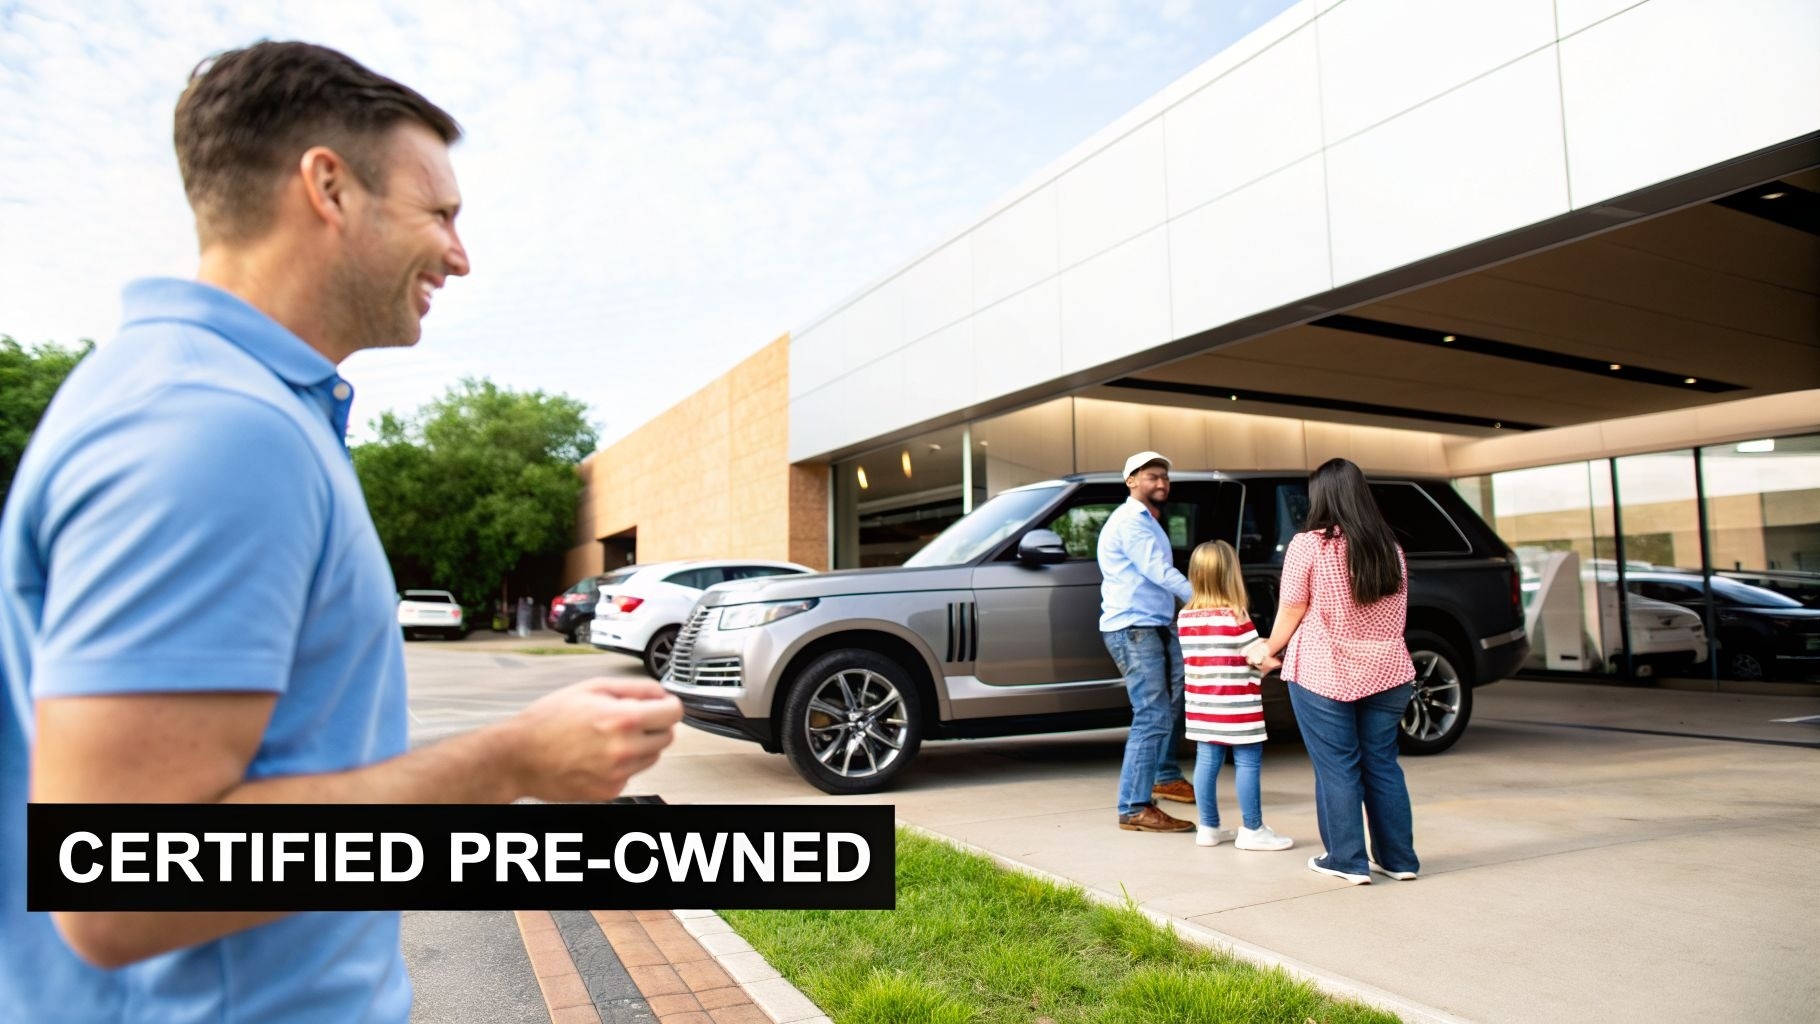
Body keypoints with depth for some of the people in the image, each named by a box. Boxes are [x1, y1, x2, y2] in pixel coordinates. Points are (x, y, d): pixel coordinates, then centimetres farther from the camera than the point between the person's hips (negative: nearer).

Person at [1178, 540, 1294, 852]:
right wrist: (1277, 661, 12)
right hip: (1237, 708, -6)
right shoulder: (1236, 616, -14)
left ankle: (1208, 828, 17)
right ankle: (1252, 830, 11)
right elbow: (1260, 663, -10)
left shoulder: (1185, 617, 3)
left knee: (1207, 762, 10)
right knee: (1247, 764, 4)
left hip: (1202, 706, 6)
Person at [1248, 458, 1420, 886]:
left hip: (1323, 674, -5)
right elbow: (1396, 616, 13)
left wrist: (1268, 649, 10)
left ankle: (1348, 860, 10)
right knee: (1383, 763, 14)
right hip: (1385, 671, 5)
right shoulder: (1390, 549, 6)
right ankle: (1399, 859, 20)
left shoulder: (1307, 545, -10)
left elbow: (1291, 612, -6)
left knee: (1337, 768, 4)